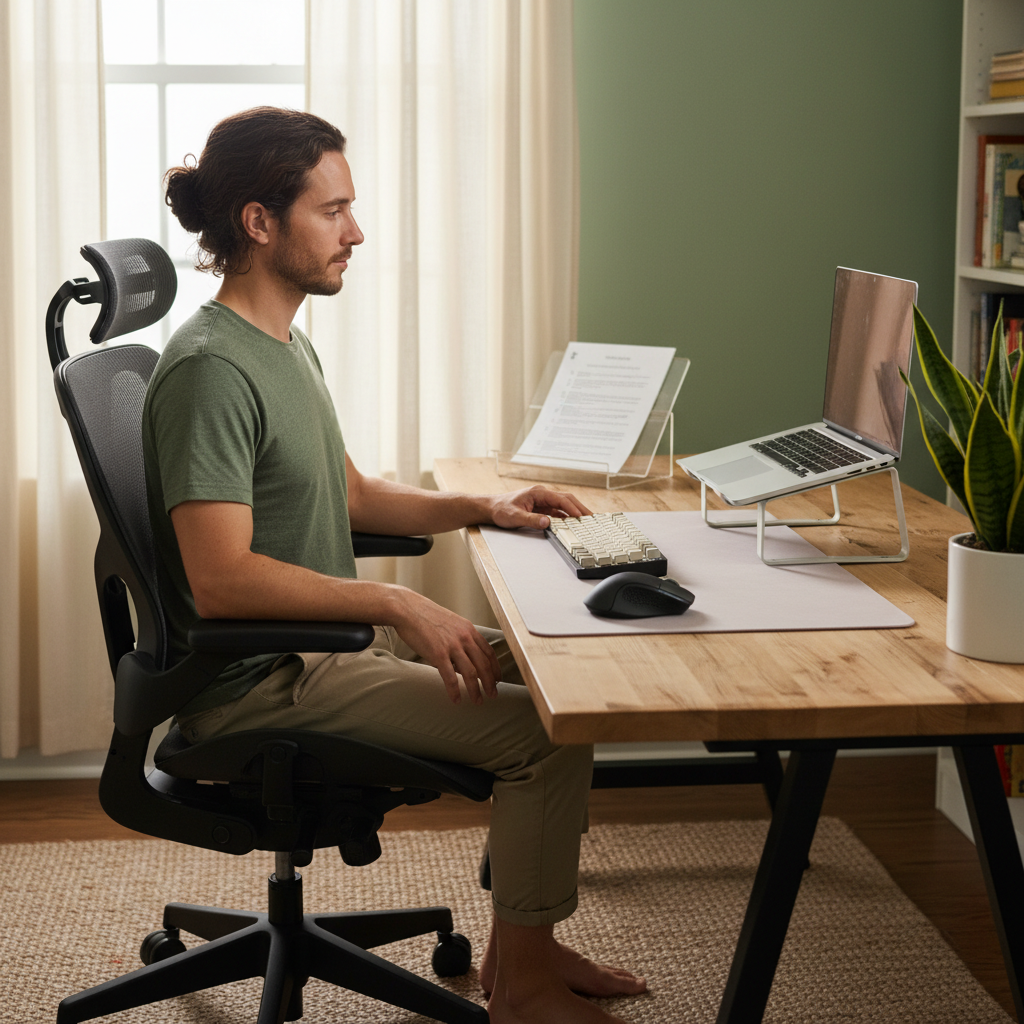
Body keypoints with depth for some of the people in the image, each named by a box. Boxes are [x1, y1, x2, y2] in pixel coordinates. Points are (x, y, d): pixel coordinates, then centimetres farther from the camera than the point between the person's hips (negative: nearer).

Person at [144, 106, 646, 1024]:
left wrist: (477, 509, 8)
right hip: (259, 683, -11)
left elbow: (349, 495, 22)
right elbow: (222, 580, -29)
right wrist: (399, 605, -28)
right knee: (547, 727, -16)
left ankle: (522, 944, 18)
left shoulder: (287, 344, 12)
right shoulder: (210, 369, -21)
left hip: (329, 636, 11)